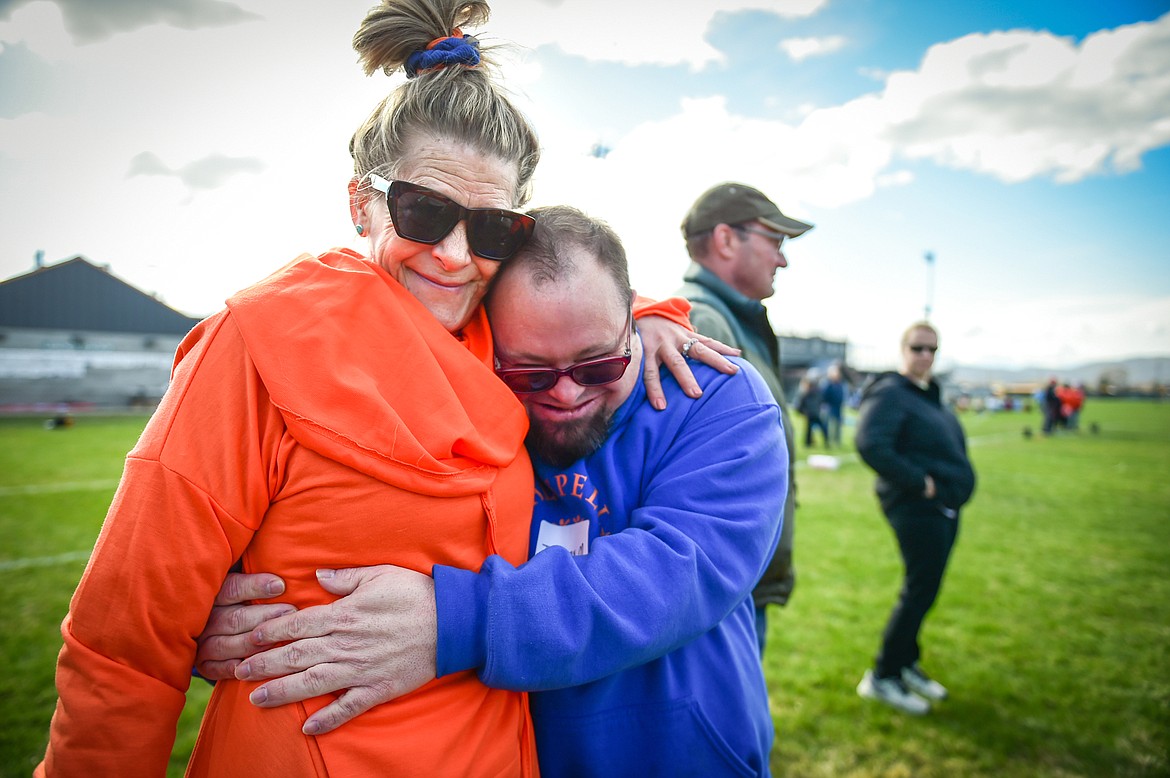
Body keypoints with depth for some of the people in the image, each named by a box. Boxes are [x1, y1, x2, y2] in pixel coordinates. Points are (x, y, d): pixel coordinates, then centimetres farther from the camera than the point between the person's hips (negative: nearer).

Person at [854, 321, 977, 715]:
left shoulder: (930, 395, 15)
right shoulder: (890, 393, -14)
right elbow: (870, 444, -28)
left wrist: (953, 483, 8)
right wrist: (919, 483, -22)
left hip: (943, 508, 9)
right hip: (917, 508, -9)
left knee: (922, 590, 16)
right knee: (920, 591, -5)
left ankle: (906, 663, 32)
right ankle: (882, 676, 8)